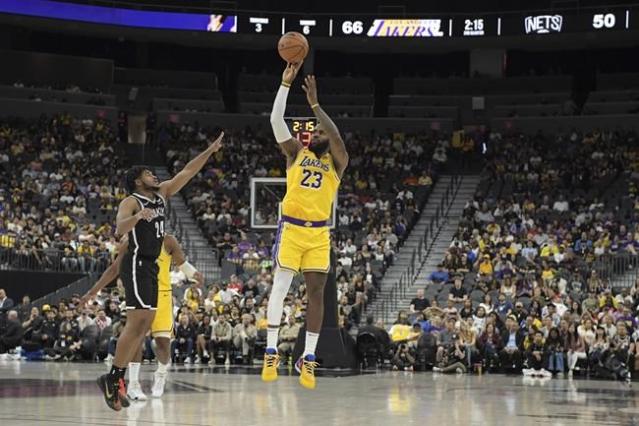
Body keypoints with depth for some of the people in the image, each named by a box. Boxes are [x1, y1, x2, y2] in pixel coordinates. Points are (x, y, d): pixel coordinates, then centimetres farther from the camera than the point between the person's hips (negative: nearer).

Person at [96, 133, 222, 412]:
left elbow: (187, 173, 14)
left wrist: (210, 151, 8)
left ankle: (118, 379, 10)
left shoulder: (161, 194, 13)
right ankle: (113, 378, -13)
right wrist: (138, 216, -47)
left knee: (144, 324, 7)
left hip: (151, 266, 9)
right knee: (137, 321, -16)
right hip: (137, 265, -9)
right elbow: (119, 228, -28)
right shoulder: (131, 202, -10)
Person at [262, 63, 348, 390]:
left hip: (319, 232, 1)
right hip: (291, 227, -1)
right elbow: (276, 120, -3)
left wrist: (315, 104, -16)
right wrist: (286, 83, -11)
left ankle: (308, 358, 6)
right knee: (280, 285, -8)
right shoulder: (296, 152, 9)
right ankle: (271, 351, -8)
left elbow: (337, 138, -14)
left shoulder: (337, 161, 8)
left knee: (316, 292, 1)